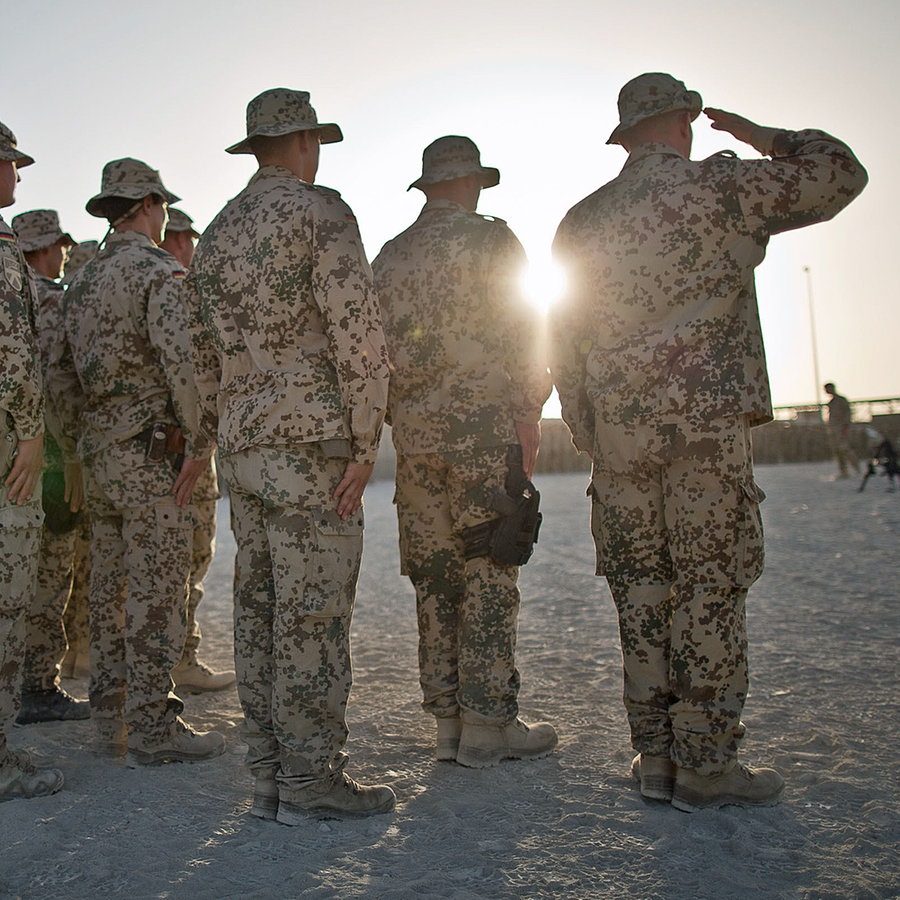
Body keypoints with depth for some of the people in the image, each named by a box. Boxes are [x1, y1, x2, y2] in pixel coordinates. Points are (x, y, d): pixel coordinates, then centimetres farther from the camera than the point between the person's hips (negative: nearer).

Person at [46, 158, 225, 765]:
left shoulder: (85, 280, 17)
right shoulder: (160, 270, -9)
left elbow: (59, 373, 18)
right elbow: (182, 361, -22)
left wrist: (78, 448, 22)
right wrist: (200, 444, -16)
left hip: (100, 457, 8)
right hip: (151, 452, -8)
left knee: (110, 590, 12)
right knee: (157, 593, -4)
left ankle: (112, 719, 21)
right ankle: (152, 726, 1)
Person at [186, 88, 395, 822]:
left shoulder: (217, 235, 19)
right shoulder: (322, 212, -6)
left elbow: (205, 357, 20)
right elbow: (358, 333, -15)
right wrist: (365, 444, -13)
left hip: (244, 450, 8)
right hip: (309, 442, -8)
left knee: (261, 610, 8)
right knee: (314, 613, -5)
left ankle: (272, 776, 15)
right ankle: (313, 778, 0)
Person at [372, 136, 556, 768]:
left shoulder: (389, 256, 17)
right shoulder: (490, 240, -2)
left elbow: (377, 342, 17)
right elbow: (519, 332, -10)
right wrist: (529, 414, -7)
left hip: (414, 431, 6)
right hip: (483, 427, -6)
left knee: (435, 575, 7)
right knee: (489, 573, -3)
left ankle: (448, 720, 12)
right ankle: (488, 722, 0)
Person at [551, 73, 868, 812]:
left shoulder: (580, 223, 13)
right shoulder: (720, 186, -1)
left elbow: (563, 343, 13)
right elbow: (840, 173, 9)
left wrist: (590, 435, 18)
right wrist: (762, 137, 22)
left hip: (618, 432, 5)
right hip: (705, 421, -5)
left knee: (640, 592, 7)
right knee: (712, 588, -1)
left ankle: (656, 757, 13)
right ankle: (706, 762, 3)